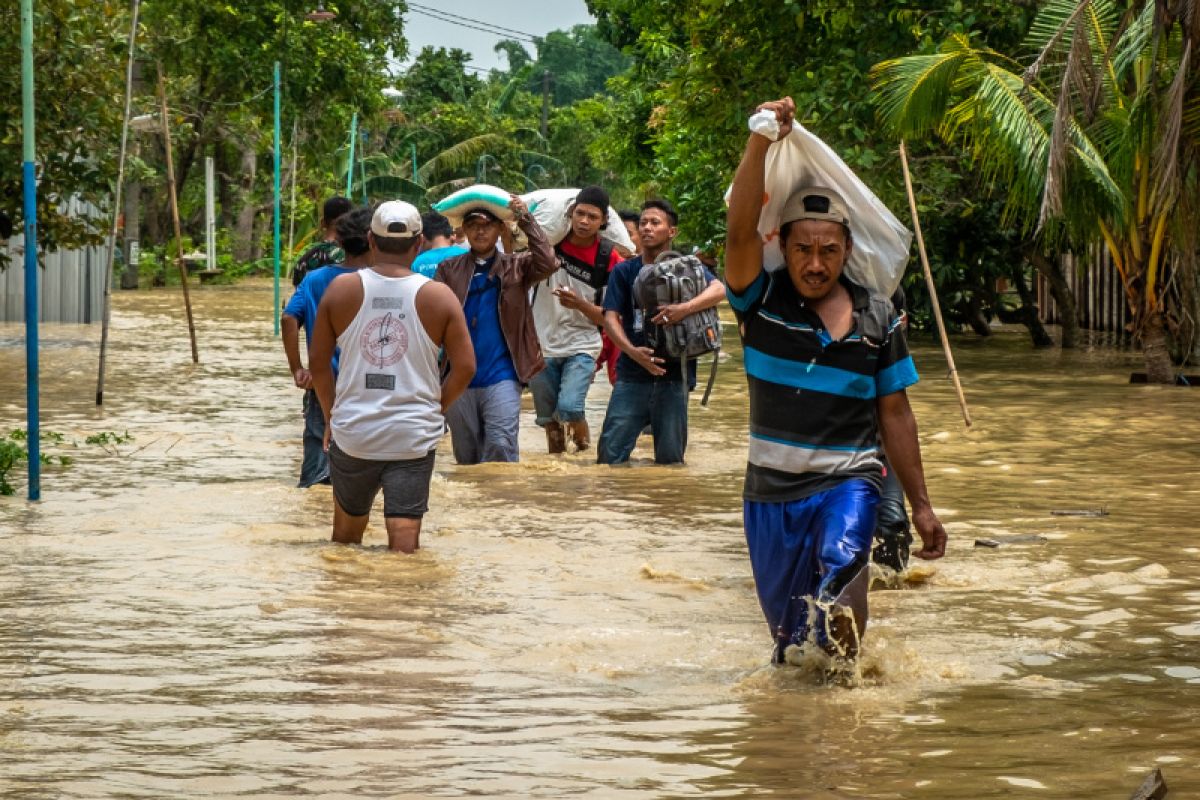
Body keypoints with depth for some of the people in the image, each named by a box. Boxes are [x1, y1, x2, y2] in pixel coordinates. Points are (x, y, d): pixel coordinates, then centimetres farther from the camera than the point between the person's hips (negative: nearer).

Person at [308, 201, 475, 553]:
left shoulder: (341, 289, 0)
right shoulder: (439, 296, -3)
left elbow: (319, 362, 3)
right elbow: (465, 366, -4)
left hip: (352, 431, 2)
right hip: (414, 437, -2)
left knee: (348, 526, 20)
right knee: (404, 533, -1)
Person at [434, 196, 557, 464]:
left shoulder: (516, 266, 8)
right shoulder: (449, 269, 8)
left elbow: (547, 263, -12)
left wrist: (525, 219, -14)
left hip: (501, 376, -2)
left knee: (501, 448, -14)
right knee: (466, 454, 12)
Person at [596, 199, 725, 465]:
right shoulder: (624, 271, 7)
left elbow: (719, 290, -14)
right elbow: (610, 317, -2)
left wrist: (685, 308, -33)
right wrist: (632, 350, -21)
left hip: (673, 376, -1)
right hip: (632, 375, 1)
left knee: (670, 458, 6)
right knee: (610, 451, -5)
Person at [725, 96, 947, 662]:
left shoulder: (876, 318, 1)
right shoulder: (764, 302, -3)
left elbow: (894, 414, 8)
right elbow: (740, 231, -22)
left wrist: (921, 505, 9)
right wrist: (760, 142, -32)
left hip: (848, 481, -1)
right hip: (771, 488, 1)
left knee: (843, 560, -34)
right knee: (788, 633, 11)